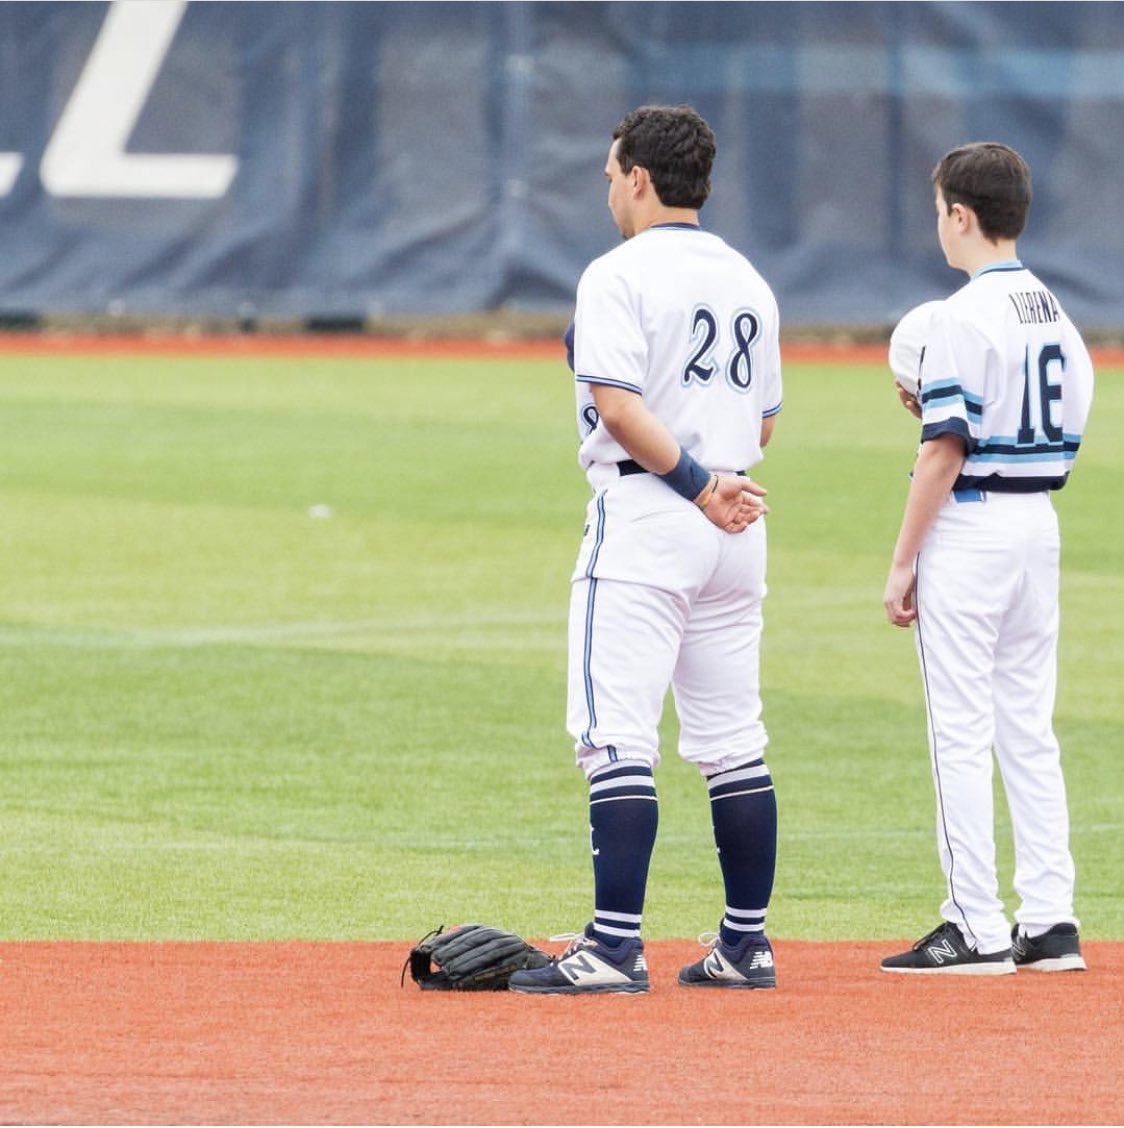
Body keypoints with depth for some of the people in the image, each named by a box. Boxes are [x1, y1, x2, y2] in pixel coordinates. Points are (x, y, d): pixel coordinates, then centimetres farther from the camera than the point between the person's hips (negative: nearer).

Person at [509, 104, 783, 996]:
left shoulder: (619, 276, -9)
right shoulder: (749, 282, 14)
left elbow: (618, 407, -19)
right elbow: (764, 422, 16)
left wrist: (694, 484, -16)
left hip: (643, 515, -7)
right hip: (735, 526, 8)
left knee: (618, 738, -8)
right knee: (734, 744, 10)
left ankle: (615, 947, -14)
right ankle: (747, 945, 12)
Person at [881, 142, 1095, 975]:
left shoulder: (960, 318, -14)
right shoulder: (1059, 316, 10)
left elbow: (945, 448, -17)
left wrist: (903, 561, -12)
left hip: (969, 524, -8)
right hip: (1040, 523, 8)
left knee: (962, 733, -4)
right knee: (1029, 729, 12)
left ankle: (978, 929, -5)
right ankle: (1049, 921, 10)